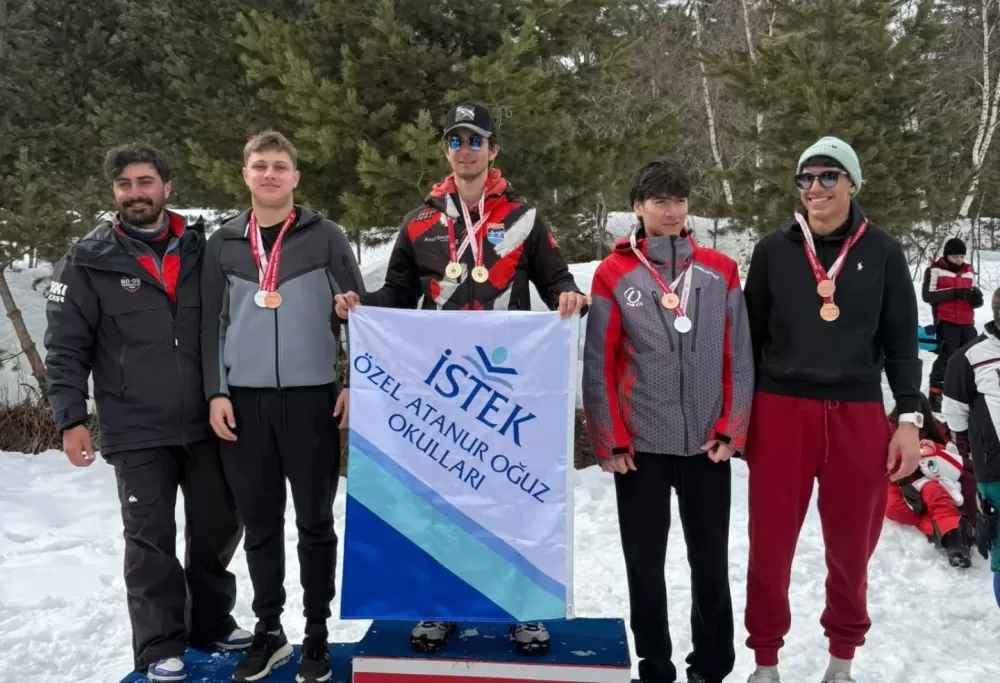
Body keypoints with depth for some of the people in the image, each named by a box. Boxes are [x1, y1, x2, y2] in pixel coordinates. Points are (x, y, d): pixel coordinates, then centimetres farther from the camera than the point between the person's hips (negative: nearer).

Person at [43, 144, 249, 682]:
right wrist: (70, 420, -10)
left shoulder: (200, 250, 6)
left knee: (218, 526, 12)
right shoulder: (87, 262, -2)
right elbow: (65, 350, -2)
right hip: (136, 432, -3)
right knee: (150, 538, 3)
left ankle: (212, 623, 33)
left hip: (206, 423, 3)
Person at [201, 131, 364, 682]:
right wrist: (216, 392, 1)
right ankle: (268, 631, 25)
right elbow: (212, 323, 10)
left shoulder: (325, 237, 3)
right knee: (259, 525, 10)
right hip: (244, 401, 2)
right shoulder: (223, 244, 10)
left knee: (315, 523, 6)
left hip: (311, 398, -2)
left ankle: (317, 636, 19)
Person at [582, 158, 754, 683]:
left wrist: (730, 429, -2)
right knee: (645, 564, 9)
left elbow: (739, 357, 4)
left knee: (711, 563, 10)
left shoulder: (721, 271, 4)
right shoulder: (613, 275, -2)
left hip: (708, 444, 2)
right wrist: (611, 441, -5)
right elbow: (599, 365, -3)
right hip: (641, 446, -1)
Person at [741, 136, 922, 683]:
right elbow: (751, 336, 8)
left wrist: (909, 417, 0)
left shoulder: (882, 252, 3)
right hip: (780, 412, 0)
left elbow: (901, 341, 6)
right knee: (770, 545, 4)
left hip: (858, 415, 1)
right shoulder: (773, 250, 4)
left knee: (851, 546, 11)